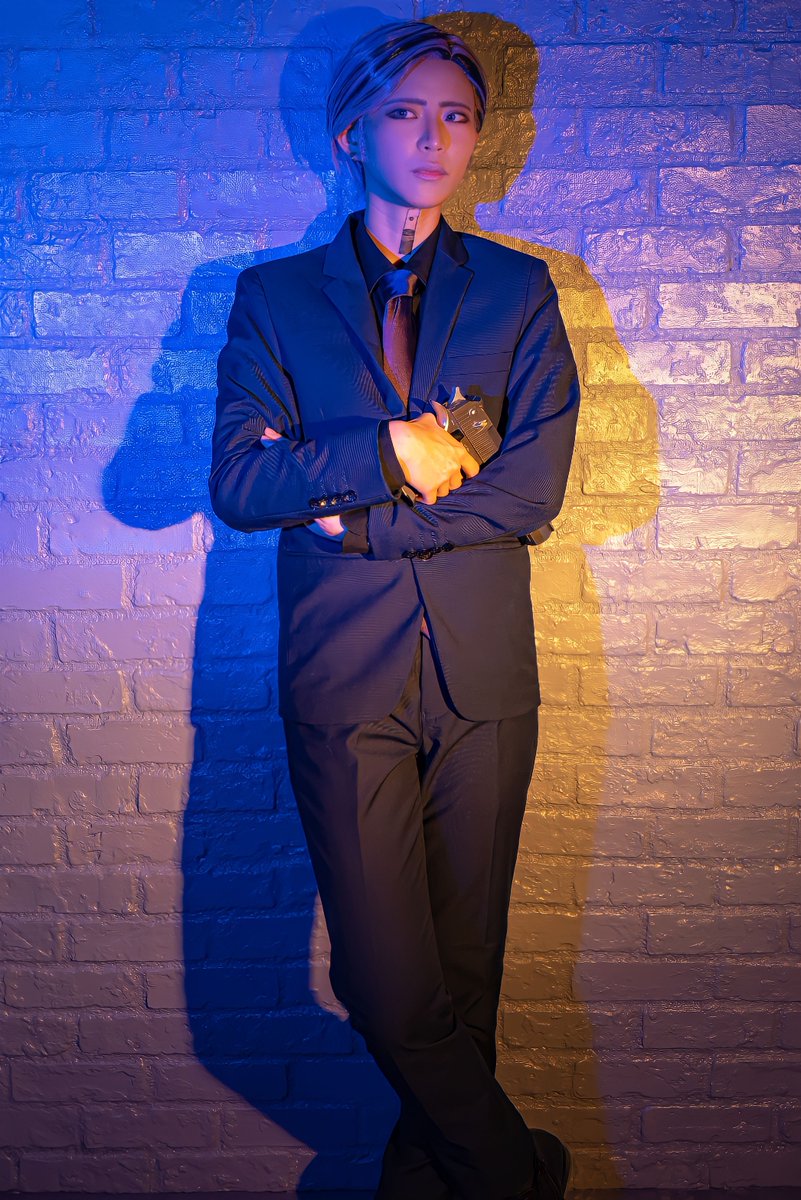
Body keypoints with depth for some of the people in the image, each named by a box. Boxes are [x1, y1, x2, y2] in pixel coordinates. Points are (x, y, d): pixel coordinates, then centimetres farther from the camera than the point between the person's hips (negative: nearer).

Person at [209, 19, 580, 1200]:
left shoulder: (519, 291, 9)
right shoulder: (273, 295, 8)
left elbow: (534, 487, -4)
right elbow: (236, 482, -4)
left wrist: (348, 515, -9)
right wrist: (389, 449, -14)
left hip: (483, 673, 1)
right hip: (345, 674, -1)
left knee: (464, 974, 11)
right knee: (391, 989, -2)